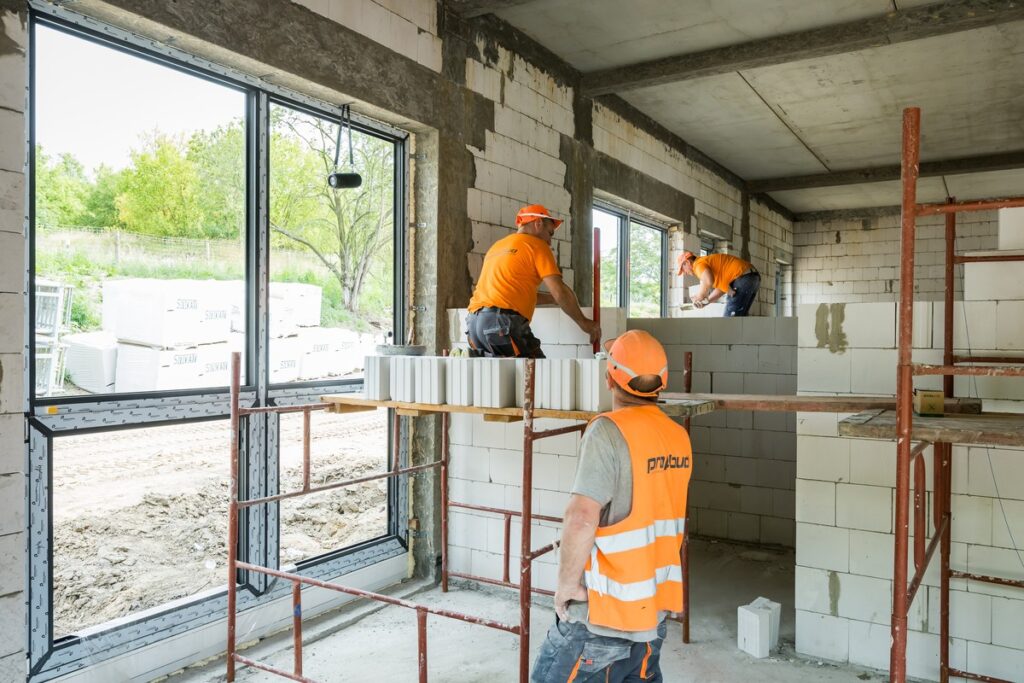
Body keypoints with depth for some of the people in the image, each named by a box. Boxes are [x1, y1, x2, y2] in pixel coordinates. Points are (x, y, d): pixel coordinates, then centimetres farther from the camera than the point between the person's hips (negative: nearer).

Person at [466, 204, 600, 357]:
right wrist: (584, 322, 8)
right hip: (503, 321, -8)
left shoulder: (497, 246, 27)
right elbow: (560, 291, -2)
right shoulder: (536, 245, 5)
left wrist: (553, 299, 34)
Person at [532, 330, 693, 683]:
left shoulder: (609, 431, -21)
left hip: (602, 613, -7)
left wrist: (567, 583, -16)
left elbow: (581, 518, -28)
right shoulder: (679, 436, 2)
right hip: (656, 606, 7)